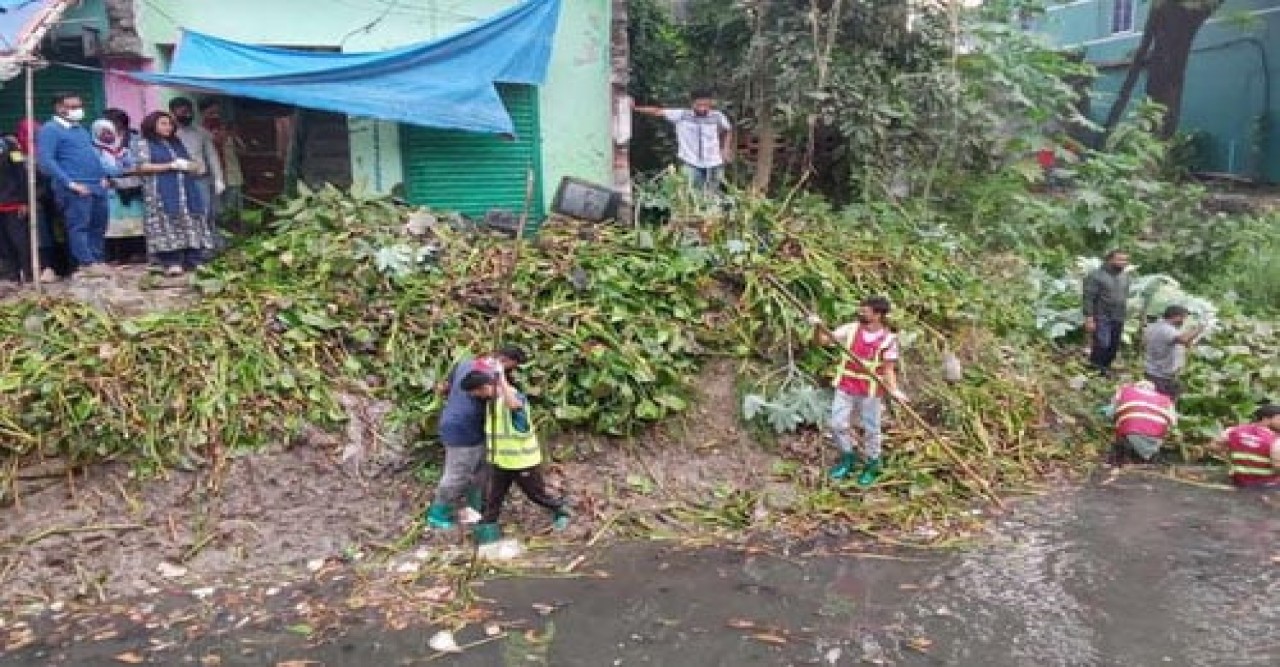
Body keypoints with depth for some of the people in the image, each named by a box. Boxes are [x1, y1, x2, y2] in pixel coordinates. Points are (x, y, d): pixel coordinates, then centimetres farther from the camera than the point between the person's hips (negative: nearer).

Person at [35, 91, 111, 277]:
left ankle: (98, 260, 18)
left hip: (97, 186, 8)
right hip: (75, 189, -8)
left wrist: (102, 176, 14)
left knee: (99, 225, 11)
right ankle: (87, 264, -7)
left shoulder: (81, 129, 21)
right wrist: (70, 183, -18)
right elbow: (45, 160, -13)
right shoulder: (50, 130, -4)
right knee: (79, 226, -7)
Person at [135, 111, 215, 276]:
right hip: (161, 193, -5)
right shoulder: (145, 144, 6)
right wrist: (172, 165, -10)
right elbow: (143, 167, -6)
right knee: (167, 227, -13)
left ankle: (192, 261, -2)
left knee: (190, 225, -2)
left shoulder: (177, 143, 22)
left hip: (186, 191, 5)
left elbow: (193, 164, 23)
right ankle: (171, 263, -16)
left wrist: (188, 165, -2)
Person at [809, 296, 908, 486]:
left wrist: (894, 390, -23)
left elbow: (888, 369, -8)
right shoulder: (851, 329, -2)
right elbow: (822, 340, -1)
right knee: (838, 424, 9)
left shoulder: (888, 339, -10)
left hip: (870, 392, -3)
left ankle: (872, 466, 28)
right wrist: (818, 327, -21)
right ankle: (848, 459, 31)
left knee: (870, 429, 8)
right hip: (845, 388, 3)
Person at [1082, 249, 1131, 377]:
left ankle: (1105, 369, 20)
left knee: (1113, 347, 8)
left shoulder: (1124, 277, 13)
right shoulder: (1096, 275, -10)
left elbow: (1125, 297, 20)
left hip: (1118, 319, 7)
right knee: (1101, 346, -13)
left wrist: (1124, 315, 16)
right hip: (1102, 318, -7)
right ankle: (1095, 371, 1)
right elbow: (1088, 298, -13)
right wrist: (1089, 318, -18)